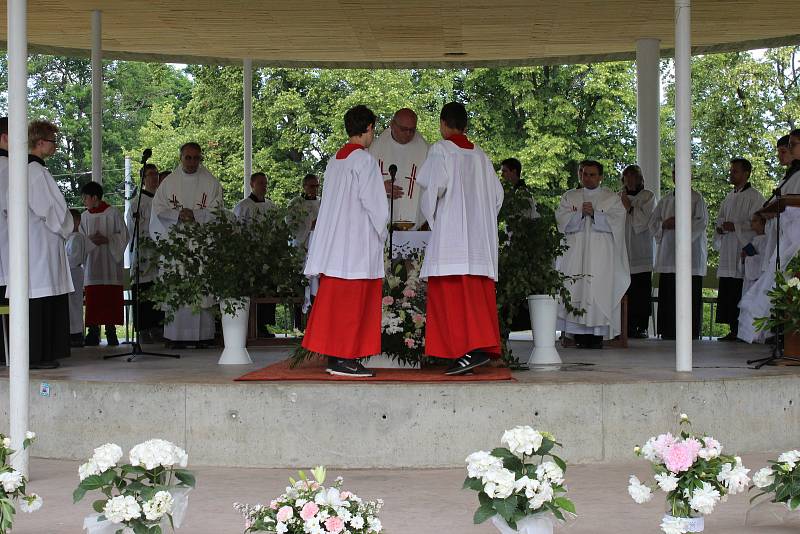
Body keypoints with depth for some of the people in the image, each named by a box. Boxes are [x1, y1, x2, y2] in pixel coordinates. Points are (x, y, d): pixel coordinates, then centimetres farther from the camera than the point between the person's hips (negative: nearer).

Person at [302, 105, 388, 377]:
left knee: (334, 298, 9)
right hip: (358, 240, -8)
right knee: (353, 302, -5)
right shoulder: (364, 159, -11)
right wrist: (381, 232, -1)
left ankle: (333, 356, 12)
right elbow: (373, 202, -14)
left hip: (333, 240, 8)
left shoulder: (335, 160, 14)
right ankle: (345, 358, -6)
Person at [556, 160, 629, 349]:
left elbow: (615, 222, -3)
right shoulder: (569, 197, 17)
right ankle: (579, 336, -7)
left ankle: (597, 335, -10)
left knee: (599, 291, -10)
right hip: (575, 254, 2)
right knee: (576, 289, -8)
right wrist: (581, 214, -13)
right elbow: (562, 221, 2)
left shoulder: (612, 198, 12)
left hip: (601, 256, -1)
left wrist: (594, 214, -14)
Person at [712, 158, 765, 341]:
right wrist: (719, 227, 4)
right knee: (727, 295, 5)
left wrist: (735, 226, -21)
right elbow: (721, 218, 25)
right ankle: (733, 330, 9)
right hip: (728, 253, 8)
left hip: (743, 252, -8)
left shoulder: (754, 197, -4)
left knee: (741, 296, -10)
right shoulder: (729, 197, 21)